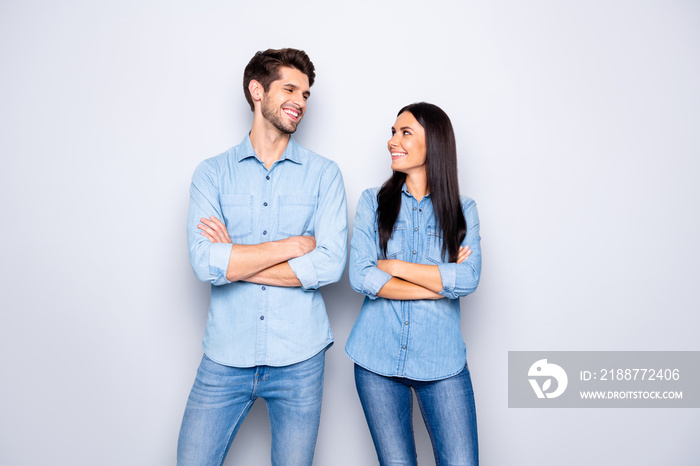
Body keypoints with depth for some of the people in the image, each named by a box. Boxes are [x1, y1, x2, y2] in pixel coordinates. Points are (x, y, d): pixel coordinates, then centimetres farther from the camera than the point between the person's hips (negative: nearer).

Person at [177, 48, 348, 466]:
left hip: (299, 360, 0)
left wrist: (233, 260, -10)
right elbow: (205, 264, -13)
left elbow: (330, 265, -12)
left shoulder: (324, 174, 1)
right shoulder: (212, 173, 1)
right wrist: (295, 244, -12)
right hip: (225, 358, 0)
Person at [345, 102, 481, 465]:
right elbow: (360, 277, -11)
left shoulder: (462, 210, 3)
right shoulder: (373, 201, 2)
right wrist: (441, 282, -12)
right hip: (378, 358, 1)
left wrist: (392, 265, -12)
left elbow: (469, 278, -13)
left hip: (441, 361, 0)